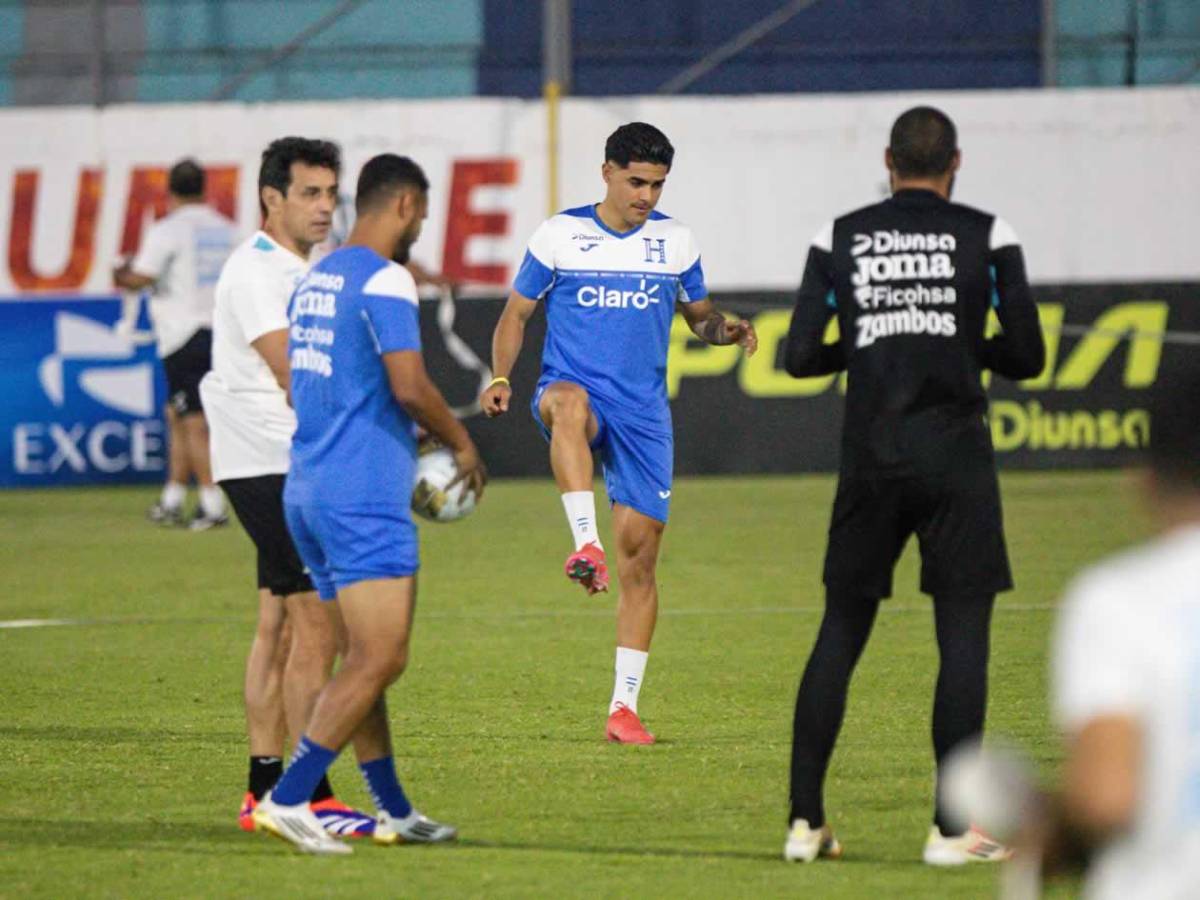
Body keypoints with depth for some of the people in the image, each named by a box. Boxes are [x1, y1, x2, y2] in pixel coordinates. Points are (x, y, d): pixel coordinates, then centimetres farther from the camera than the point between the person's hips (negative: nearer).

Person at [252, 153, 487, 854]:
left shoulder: (315, 280, 16)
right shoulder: (385, 281, -12)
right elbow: (410, 387, -19)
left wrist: (409, 446, 24)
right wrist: (462, 445, -2)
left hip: (308, 492, 10)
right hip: (364, 498, -10)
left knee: (364, 657, 15)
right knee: (380, 660, -10)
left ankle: (393, 810, 20)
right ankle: (287, 800, -16)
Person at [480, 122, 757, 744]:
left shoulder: (675, 241, 9)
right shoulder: (559, 235, 2)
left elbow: (699, 316, 20)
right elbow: (517, 313, 8)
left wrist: (727, 330, -3)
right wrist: (500, 378, -9)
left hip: (643, 412, 2)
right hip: (575, 389, -2)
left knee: (640, 550, -3)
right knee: (567, 401, -41)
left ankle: (624, 706, 4)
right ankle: (586, 545, -50)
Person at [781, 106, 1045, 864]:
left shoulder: (839, 239, 6)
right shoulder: (987, 236, 2)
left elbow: (801, 357, 2)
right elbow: (1028, 357, 1)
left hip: (871, 459, 2)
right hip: (954, 454, -2)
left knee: (840, 633, 10)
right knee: (964, 636, 1)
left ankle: (805, 821, 9)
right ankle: (952, 829, -4)